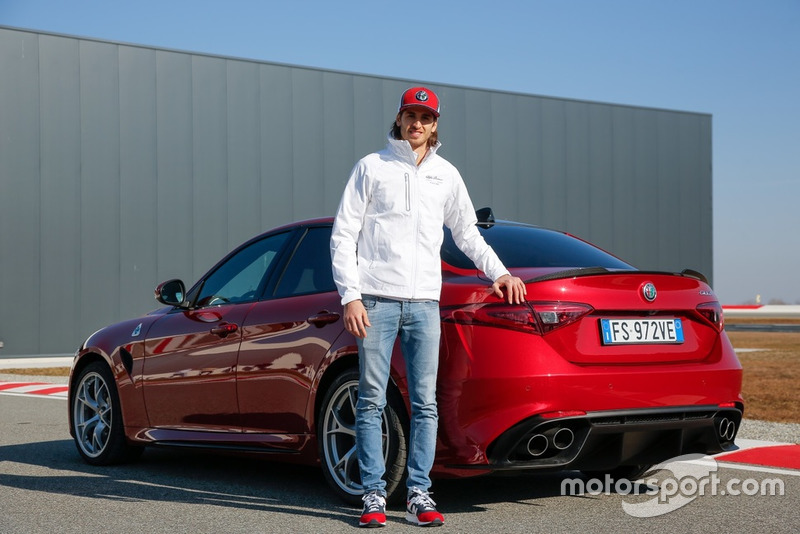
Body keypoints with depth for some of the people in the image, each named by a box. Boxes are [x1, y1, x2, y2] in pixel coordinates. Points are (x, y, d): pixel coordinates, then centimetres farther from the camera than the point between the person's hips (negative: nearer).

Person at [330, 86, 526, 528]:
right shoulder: (372, 167, 5)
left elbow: (467, 232, 24)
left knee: (425, 403, 1)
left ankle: (419, 496, 7)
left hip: (424, 302, 3)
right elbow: (343, 235, 1)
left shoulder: (446, 174, 14)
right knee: (371, 401, -2)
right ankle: (374, 495, 5)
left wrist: (499, 273, 9)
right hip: (376, 300, -2)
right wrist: (350, 296, -8)